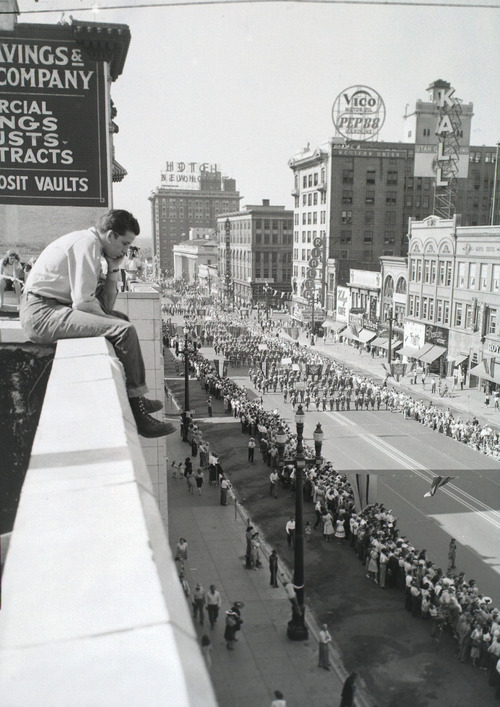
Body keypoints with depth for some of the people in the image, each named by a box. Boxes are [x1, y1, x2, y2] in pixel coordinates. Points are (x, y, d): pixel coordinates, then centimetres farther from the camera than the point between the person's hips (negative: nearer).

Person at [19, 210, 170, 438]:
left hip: (54, 309, 11)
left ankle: (133, 399, 20)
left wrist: (113, 268, 6)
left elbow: (106, 306, 14)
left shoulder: (93, 247, 17)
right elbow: (83, 301, -21)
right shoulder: (86, 243, -12)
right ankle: (136, 411, -14)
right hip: (42, 312, -11)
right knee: (124, 330, -21)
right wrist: (112, 323, -6)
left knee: (121, 319, 21)